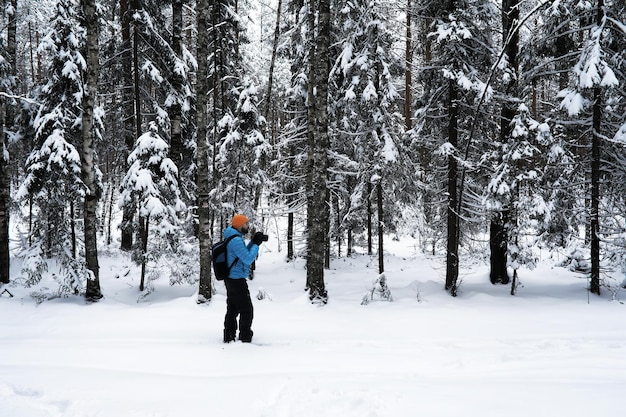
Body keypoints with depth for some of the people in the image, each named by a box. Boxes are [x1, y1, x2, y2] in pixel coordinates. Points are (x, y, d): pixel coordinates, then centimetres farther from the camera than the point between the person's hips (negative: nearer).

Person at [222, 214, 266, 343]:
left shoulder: (232, 238, 12)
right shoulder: (236, 240, -21)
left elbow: (243, 253, 18)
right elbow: (248, 259, -23)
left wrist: (253, 242, 6)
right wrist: (256, 244, -13)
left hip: (230, 279, 10)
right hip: (237, 280, -10)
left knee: (232, 309, 16)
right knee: (247, 310, -2)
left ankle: (229, 338, 22)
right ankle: (245, 339, 2)